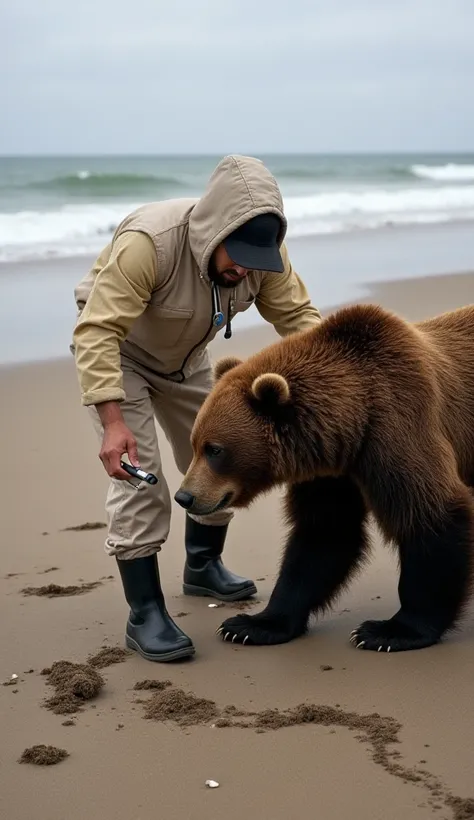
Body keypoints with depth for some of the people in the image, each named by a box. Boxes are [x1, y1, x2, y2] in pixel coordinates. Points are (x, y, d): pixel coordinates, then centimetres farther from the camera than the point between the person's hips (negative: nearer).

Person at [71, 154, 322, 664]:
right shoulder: (147, 242, -39)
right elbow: (97, 332, -40)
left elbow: (296, 313, -12)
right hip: (114, 353, -6)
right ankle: (145, 615, -9)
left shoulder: (262, 254, -21)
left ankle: (203, 568, 35)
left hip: (183, 358, 6)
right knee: (139, 479, -16)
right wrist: (113, 422, -47)